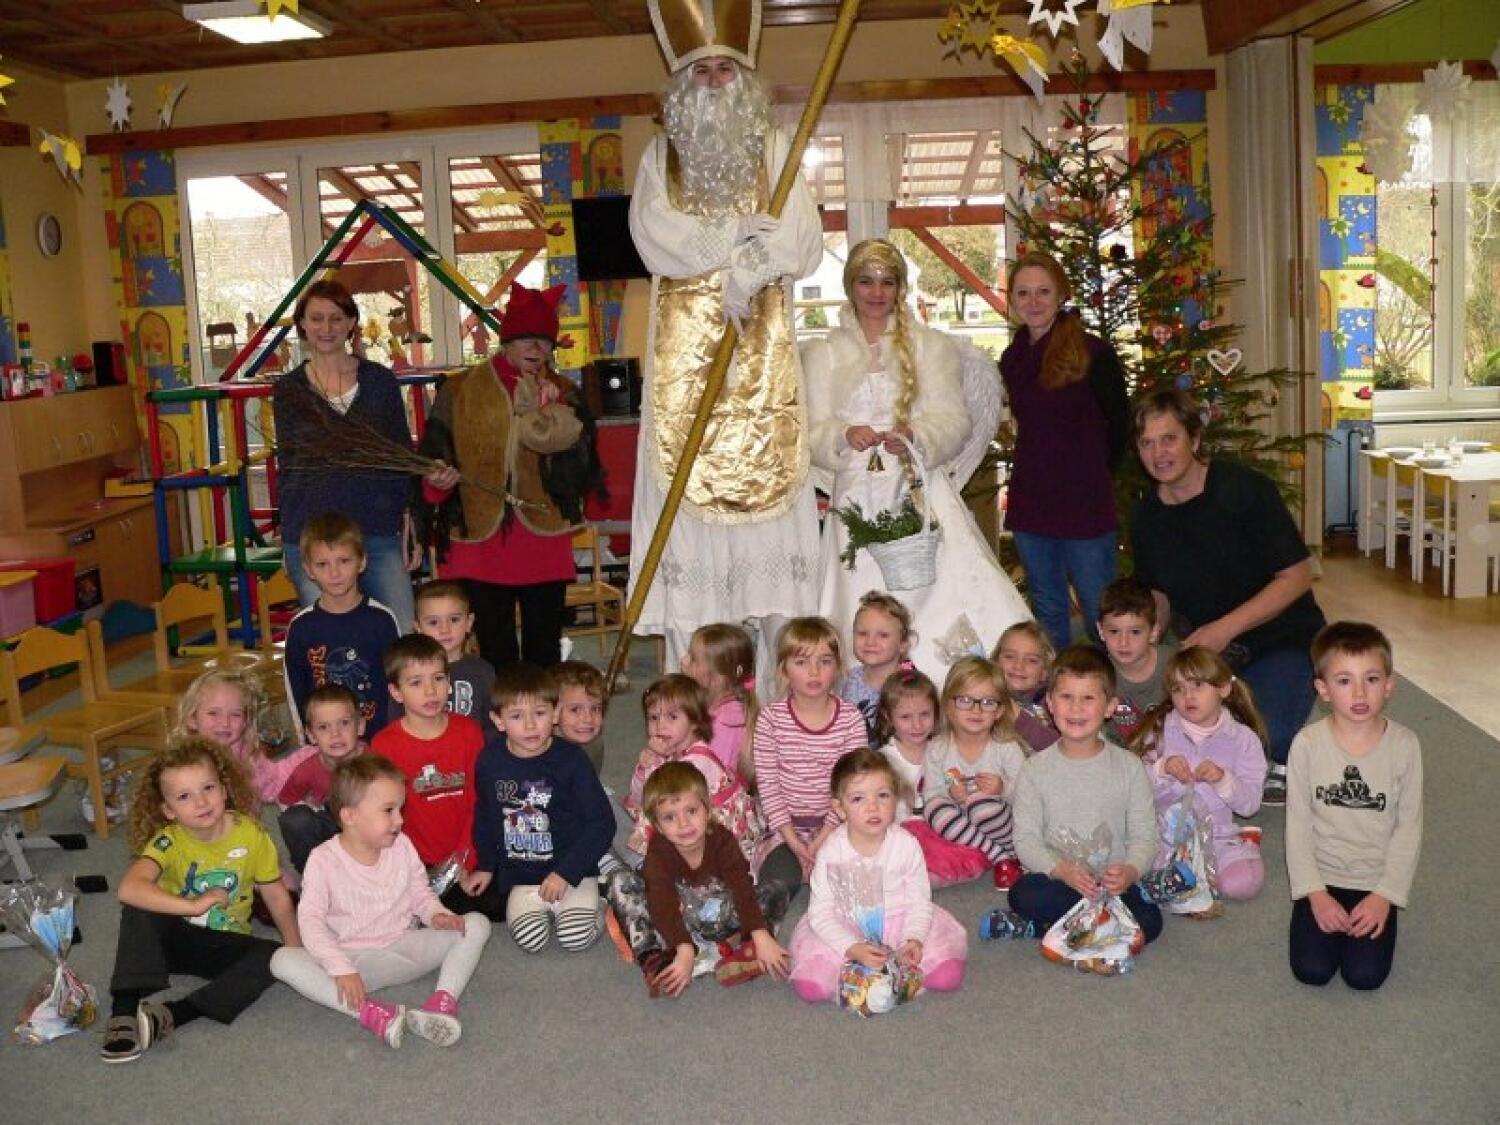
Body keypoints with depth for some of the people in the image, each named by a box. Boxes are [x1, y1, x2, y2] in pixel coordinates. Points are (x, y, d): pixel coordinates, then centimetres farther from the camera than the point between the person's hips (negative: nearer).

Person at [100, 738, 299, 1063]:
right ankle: (124, 1012, -33)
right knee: (138, 909, -30)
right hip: (172, 938, -1)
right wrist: (194, 906, -43)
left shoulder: (251, 835, -13)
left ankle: (175, 1014, -33)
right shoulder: (168, 840, -18)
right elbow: (128, 889, -36)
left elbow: (277, 896, -3)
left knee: (272, 957, -28)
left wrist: (297, 951, -10)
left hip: (226, 945, 1)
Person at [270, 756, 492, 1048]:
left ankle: (443, 1000, -34)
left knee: (477, 924, -13)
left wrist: (437, 915, -13)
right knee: (283, 960, -30)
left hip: (404, 948, 3)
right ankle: (369, 1011, -43)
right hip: (354, 959, -3)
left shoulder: (402, 847, 1)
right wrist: (340, 968, -28)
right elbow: (311, 920, -16)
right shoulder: (324, 859, -11)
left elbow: (421, 895, 11)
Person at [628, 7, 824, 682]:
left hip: (761, 352, 1)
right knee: (692, 496, -6)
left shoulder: (773, 153, 15)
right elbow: (651, 235, -5)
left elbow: (804, 244, 1)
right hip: (686, 353, 0)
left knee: (769, 486, -5)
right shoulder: (662, 157, 14)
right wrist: (747, 237, -9)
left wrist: (744, 267, -16)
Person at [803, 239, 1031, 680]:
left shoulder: (931, 346, 14)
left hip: (920, 493, 0)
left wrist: (915, 436, -16)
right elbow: (813, 433, 6)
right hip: (858, 500, 1)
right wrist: (845, 436, -16)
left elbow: (954, 420, 5)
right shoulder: (822, 354, 15)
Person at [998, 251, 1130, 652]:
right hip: (1029, 502, 6)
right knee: (1047, 608, 15)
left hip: (1084, 503, -6)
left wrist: (1092, 474, 5)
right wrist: (1041, 469, 11)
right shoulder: (1013, 358, 7)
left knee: (1098, 610, 1)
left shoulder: (1092, 353, -10)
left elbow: (1119, 424, -2)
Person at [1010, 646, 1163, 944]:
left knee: (1150, 919, -27)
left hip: (1114, 881, 1)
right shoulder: (1035, 770, 2)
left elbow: (1143, 835, 2)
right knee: (1022, 895, -32)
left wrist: (1130, 871, -19)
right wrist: (1061, 870, -21)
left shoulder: (1129, 768, 4)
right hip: (1055, 879, -1)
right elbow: (1026, 838, -2)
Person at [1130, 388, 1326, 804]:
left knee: (1262, 732, -31)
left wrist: (1225, 628, -23)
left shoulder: (1245, 489, -16)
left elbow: (1297, 576, -16)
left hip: (1282, 640, -5)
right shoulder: (1145, 517, 2)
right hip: (1210, 651, 5)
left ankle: (1281, 761, 7)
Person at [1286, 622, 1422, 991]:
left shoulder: (1404, 745, -10)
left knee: (1365, 975, -12)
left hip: (1376, 880, 0)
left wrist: (1385, 895, -10)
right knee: (1312, 970, -12)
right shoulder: (1307, 745, -11)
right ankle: (1325, 914, 17)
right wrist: (1315, 892, -12)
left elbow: (1409, 827, -4)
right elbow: (1298, 824, -6)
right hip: (1321, 876, 0)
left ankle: (1372, 916, 17)